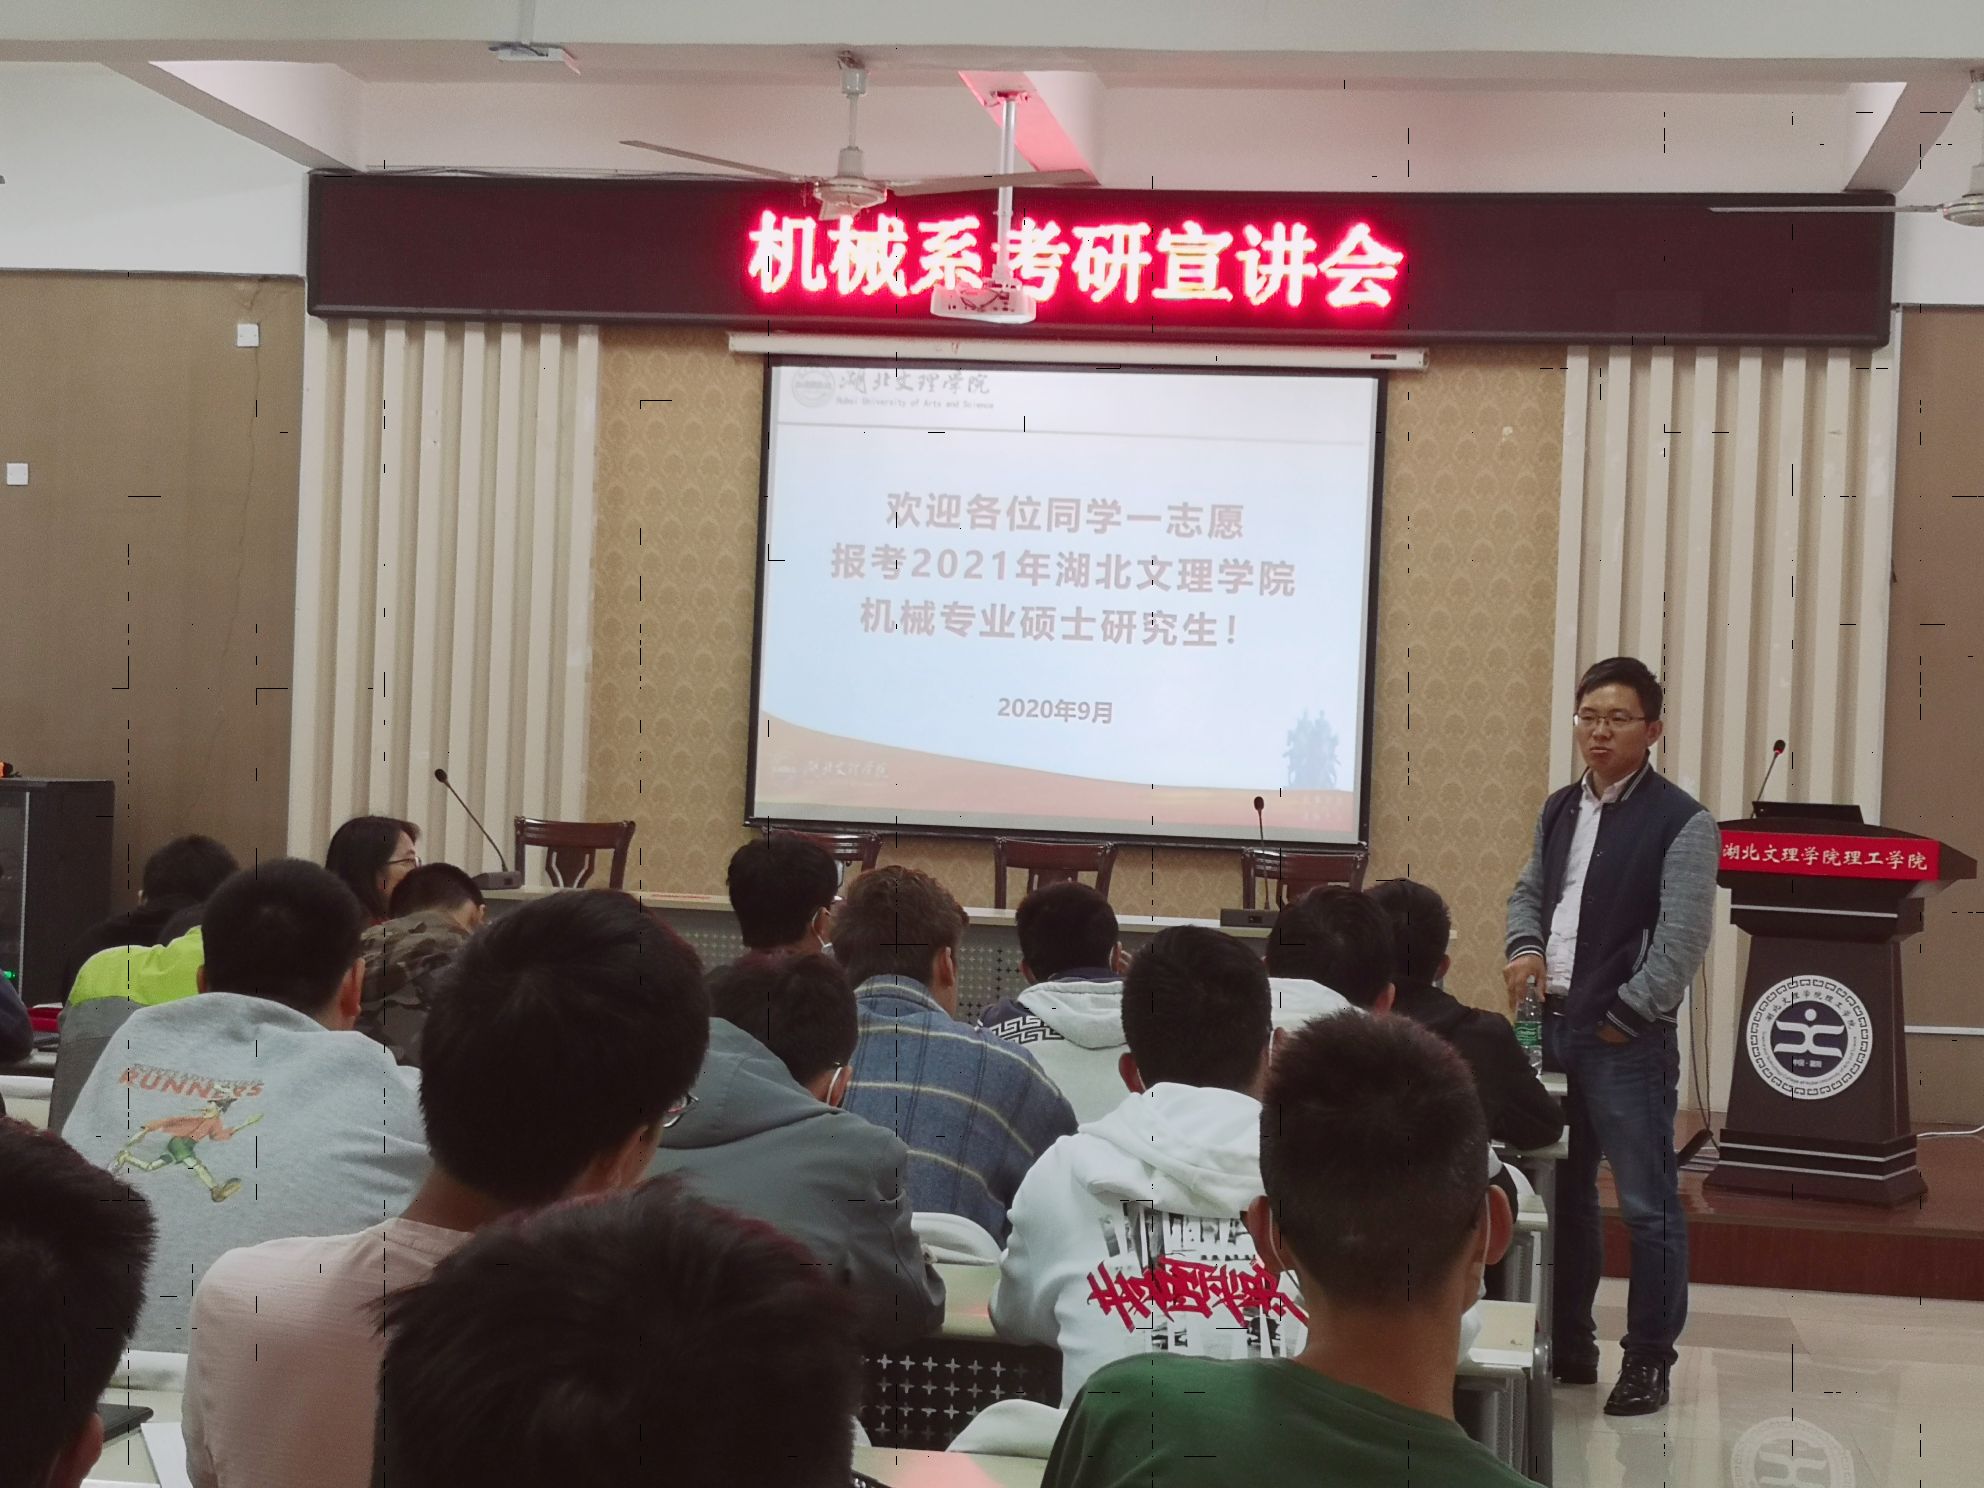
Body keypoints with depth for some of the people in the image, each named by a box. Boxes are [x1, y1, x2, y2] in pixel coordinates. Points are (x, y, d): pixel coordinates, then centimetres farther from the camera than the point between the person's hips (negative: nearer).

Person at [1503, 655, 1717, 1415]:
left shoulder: (1682, 822, -10)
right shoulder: (1559, 809, 12)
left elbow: (1681, 941, -16)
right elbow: (1530, 890, 21)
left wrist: (1624, 1020, -15)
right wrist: (1525, 948, 0)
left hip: (1627, 1038, -7)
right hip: (1552, 1025, 7)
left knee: (1647, 1203, -1)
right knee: (1560, 1190, 15)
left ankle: (1649, 1360, 9)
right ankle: (1567, 1345, 27)